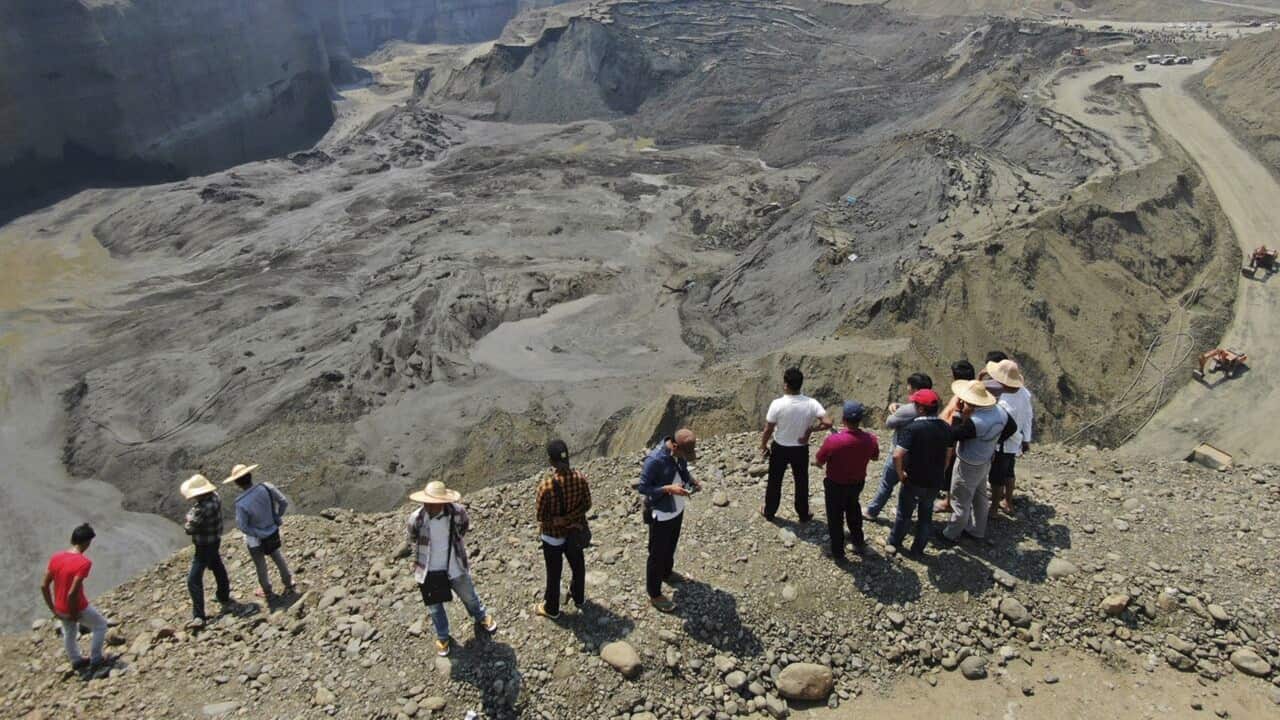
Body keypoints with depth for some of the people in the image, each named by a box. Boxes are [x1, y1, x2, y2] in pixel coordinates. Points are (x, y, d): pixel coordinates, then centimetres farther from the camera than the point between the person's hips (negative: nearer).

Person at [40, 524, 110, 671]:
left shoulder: (55, 557, -7)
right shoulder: (84, 562, -27)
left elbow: (44, 586, -1)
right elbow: (72, 593, -29)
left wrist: (53, 608, 10)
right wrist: (73, 614, -13)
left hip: (60, 608, 6)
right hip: (78, 608, -6)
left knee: (69, 633, 30)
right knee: (100, 625, 20)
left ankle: (76, 661, 49)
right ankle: (96, 659, 28)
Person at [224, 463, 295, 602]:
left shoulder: (241, 503, -33)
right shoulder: (267, 487, -22)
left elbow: (242, 526, -23)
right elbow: (284, 502, -10)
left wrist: (258, 533, -8)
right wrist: (277, 517, 4)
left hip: (256, 539, -4)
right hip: (274, 531, 4)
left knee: (261, 566, 21)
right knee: (278, 558, 28)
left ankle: (268, 593, 41)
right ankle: (289, 584, 42)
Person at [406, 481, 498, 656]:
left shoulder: (457, 512, -24)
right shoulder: (416, 519, -25)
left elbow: (465, 525, 3)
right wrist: (419, 559, 8)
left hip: (455, 567, 1)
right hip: (429, 571, -1)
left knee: (469, 597, 23)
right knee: (434, 607, 19)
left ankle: (481, 618, 55)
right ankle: (442, 637, 47)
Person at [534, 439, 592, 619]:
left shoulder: (546, 485, -31)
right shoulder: (580, 478, -18)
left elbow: (541, 516, -21)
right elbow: (586, 505, -7)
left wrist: (556, 520, -7)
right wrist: (568, 518, -9)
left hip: (553, 536, -4)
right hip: (575, 533, 4)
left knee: (554, 574, 18)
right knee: (578, 567, 27)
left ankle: (551, 608, 38)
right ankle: (579, 598, 50)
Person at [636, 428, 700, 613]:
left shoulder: (680, 453, -10)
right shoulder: (655, 460, -32)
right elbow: (642, 488, -24)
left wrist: (692, 480, -10)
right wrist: (668, 489, -32)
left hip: (677, 509, 7)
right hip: (661, 515, -7)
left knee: (671, 545, 30)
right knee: (657, 554, 10)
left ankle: (667, 572, 56)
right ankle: (654, 595, 27)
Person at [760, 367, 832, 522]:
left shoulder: (777, 404, -24)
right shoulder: (811, 403, -18)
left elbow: (768, 430, -15)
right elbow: (827, 423, -24)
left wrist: (763, 446, 2)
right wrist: (811, 429, -8)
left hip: (780, 448, -1)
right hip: (801, 449, 1)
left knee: (775, 481, 19)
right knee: (802, 482, 20)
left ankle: (769, 512, 36)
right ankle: (803, 515, 36)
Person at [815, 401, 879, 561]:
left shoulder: (833, 440, -32)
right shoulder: (870, 439, -20)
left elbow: (819, 462, -17)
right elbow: (875, 457, 2)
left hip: (836, 485, -4)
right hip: (858, 482, 4)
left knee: (835, 517, 17)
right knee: (853, 510, 31)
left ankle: (838, 553, 29)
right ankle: (859, 543, 44)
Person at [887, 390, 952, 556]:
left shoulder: (913, 428, -25)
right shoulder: (946, 428, -6)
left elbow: (897, 455, -31)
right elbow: (948, 454, 6)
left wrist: (900, 473, -15)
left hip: (913, 480, -4)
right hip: (935, 481, 4)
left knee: (904, 513, 17)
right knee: (926, 515, 19)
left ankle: (894, 543, 33)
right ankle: (918, 550, 30)